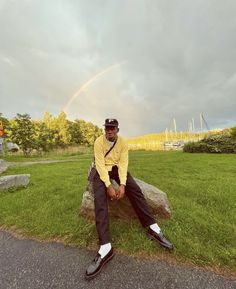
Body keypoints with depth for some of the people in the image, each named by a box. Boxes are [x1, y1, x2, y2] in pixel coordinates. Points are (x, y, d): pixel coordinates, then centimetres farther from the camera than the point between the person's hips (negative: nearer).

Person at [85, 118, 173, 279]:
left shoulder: (123, 142, -7)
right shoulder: (99, 142, -12)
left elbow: (123, 163, -13)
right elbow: (100, 164, -19)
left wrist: (122, 184, -26)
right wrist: (109, 186, -28)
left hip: (117, 168, 2)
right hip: (102, 169, -1)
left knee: (134, 189, -19)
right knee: (99, 197, -26)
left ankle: (153, 228, -7)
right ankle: (105, 247, -26)